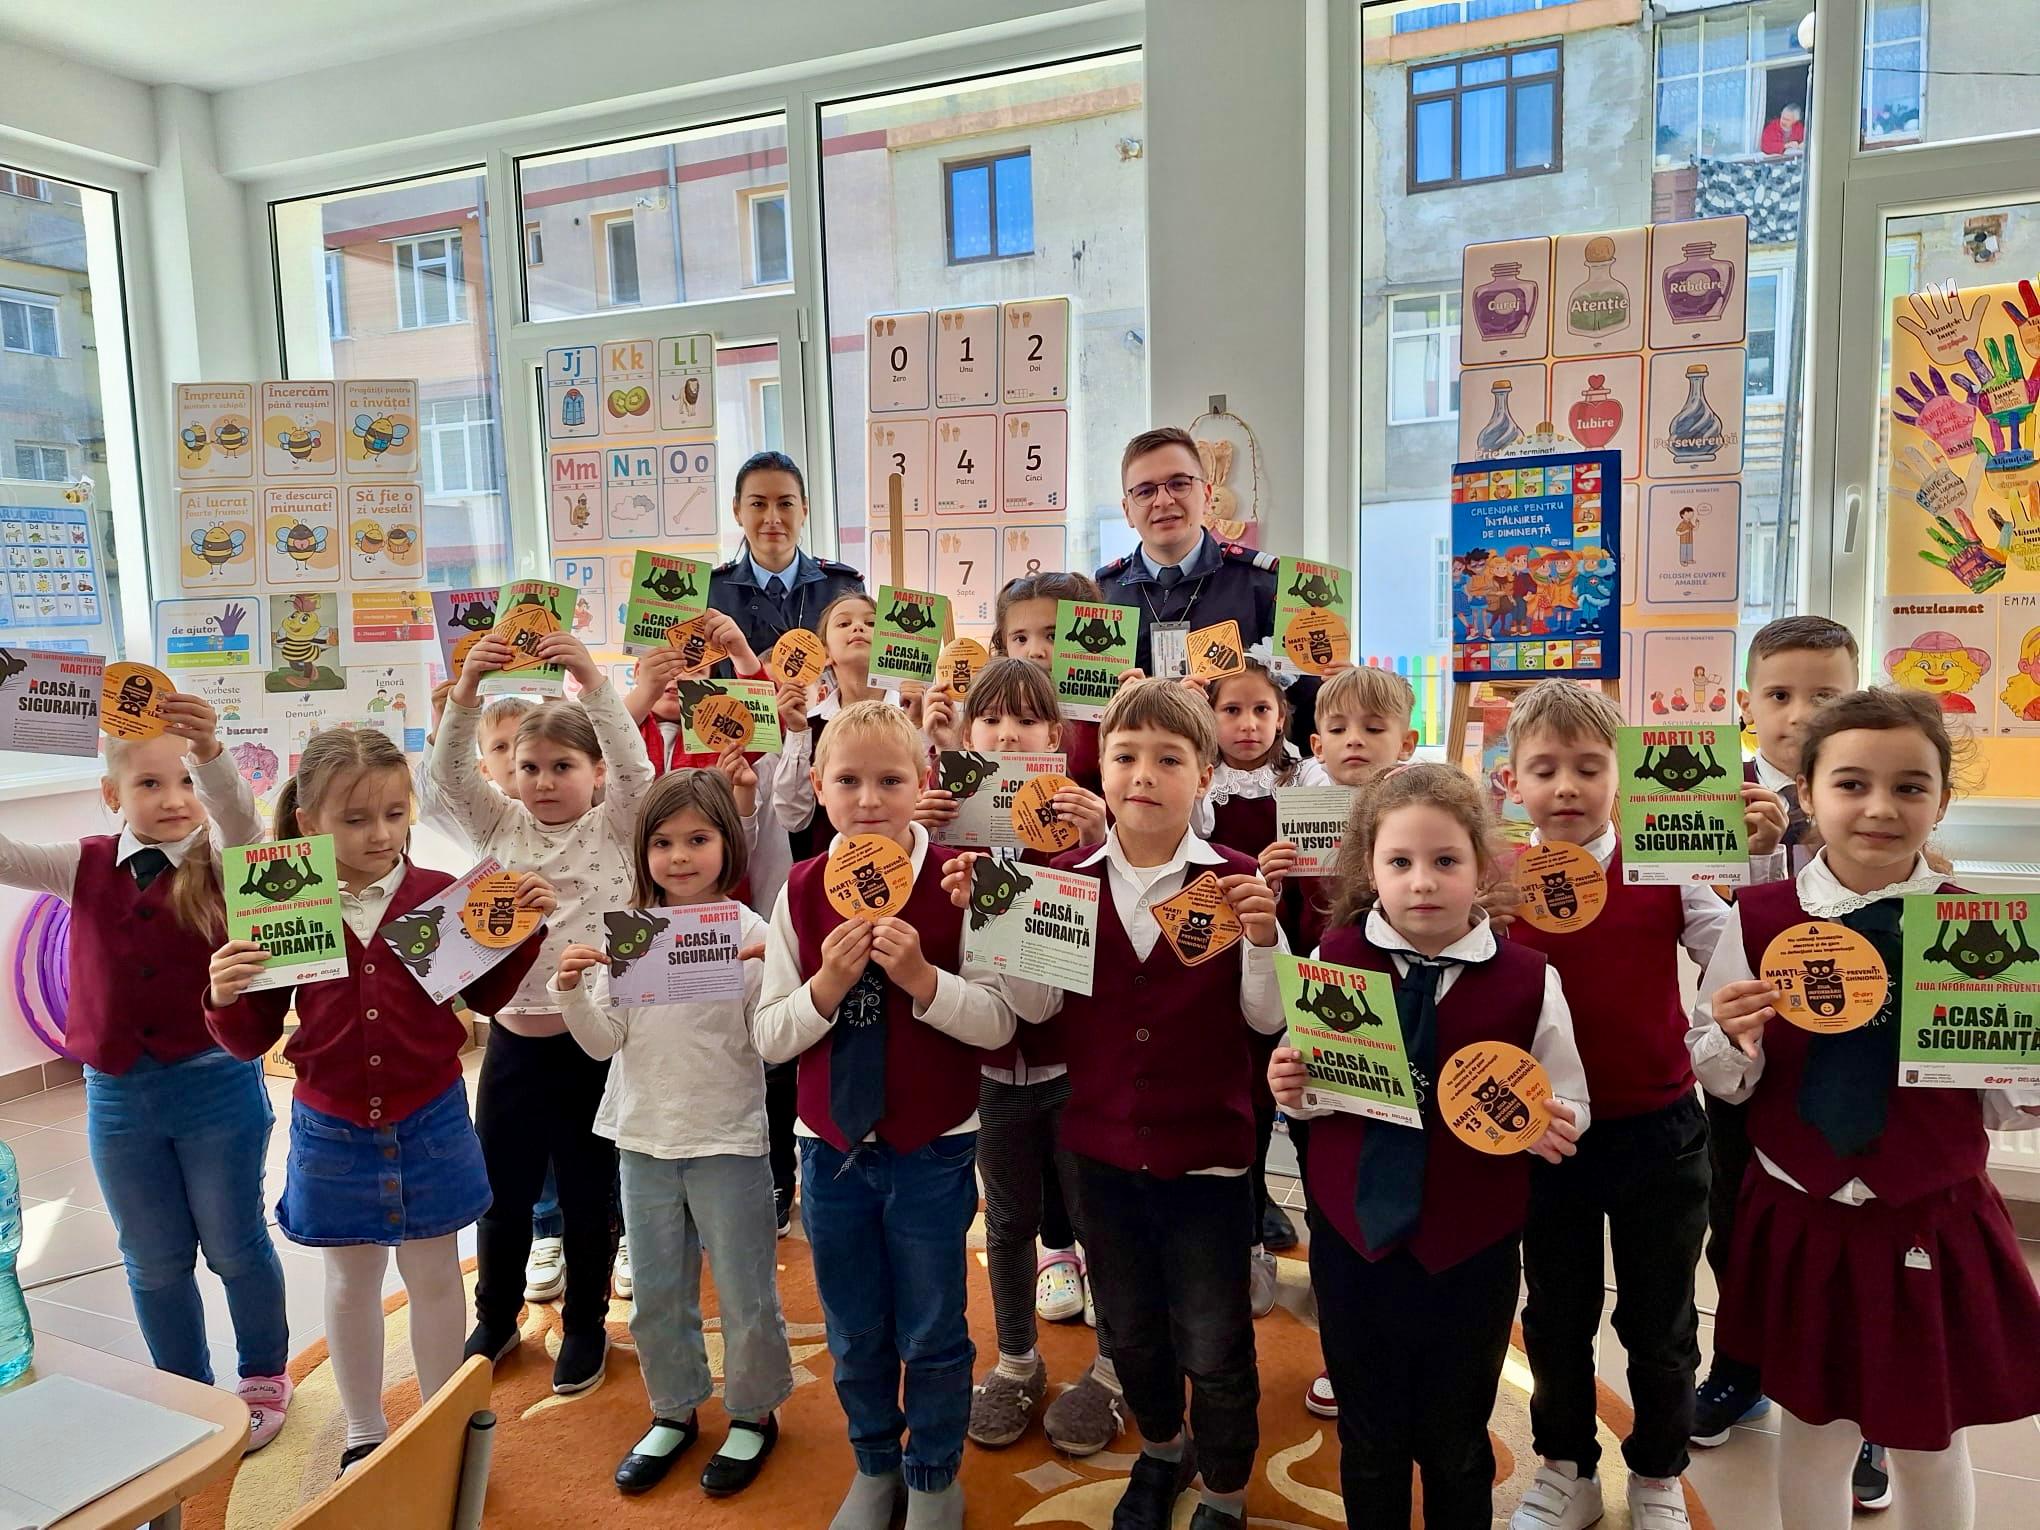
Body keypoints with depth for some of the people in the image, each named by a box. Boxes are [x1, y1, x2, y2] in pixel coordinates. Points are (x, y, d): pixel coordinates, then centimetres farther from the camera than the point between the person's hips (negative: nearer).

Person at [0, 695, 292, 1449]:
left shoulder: (222, 864, -11)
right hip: (115, 1095, 4)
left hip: (216, 1082, -3)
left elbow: (240, 819, -31)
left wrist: (211, 750, -50)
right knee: (153, 1261, 17)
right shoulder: (86, 868, 1)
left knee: (234, 1245, 12)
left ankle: (264, 1377, 34)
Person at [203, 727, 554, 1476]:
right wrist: (225, 998, -24)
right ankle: (363, 1433, 40)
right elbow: (252, 1039, -4)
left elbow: (487, 995, 2)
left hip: (430, 1123, 0)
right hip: (331, 1132, 0)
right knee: (350, 1280, 19)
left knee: (434, 1275, 15)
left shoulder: (440, 895, -9)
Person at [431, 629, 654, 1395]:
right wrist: (467, 687, -22)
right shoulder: (502, 828, 5)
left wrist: (593, 681, -30)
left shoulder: (615, 829, -3)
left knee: (589, 1195, 11)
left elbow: (637, 769, -20)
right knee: (501, 1191, 17)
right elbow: (449, 773, -7)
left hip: (594, 1039, -3)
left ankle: (585, 1325, 31)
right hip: (514, 1036, 3)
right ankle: (495, 1319, 38)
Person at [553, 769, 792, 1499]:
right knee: (657, 1294, 19)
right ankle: (674, 1410, 39)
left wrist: (774, 975, -29)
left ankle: (753, 1413, 33)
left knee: (745, 1291, 11)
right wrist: (573, 992, -15)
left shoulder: (749, 931, -11)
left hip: (728, 1141, -4)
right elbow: (604, 1042, 2)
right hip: (644, 1138, 4)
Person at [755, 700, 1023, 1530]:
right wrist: (826, 986, -21)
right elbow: (769, 1038, -4)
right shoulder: (801, 892, -5)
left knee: (932, 1334, 13)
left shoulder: (957, 884, -12)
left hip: (932, 1150, -2)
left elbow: (1000, 1023, -13)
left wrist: (921, 978, -27)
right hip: (831, 1148, 3)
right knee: (854, 1335, 19)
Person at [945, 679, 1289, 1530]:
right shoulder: (1067, 878, -3)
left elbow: (1266, 1017, -11)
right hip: (1102, 1146, 3)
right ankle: (1161, 1450, 52)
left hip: (1204, 1149, -3)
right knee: (1129, 1330, 23)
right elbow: (1036, 1005, -6)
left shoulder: (1233, 880, -10)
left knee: (1214, 1347, 12)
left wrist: (1262, 934, -28)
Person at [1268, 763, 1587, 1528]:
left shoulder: (1528, 979, -11)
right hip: (1352, 1236, 1)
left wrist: (1552, 1127, -23)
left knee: (1455, 1445, 20)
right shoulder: (1334, 959, -7)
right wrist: (1292, 1089, -17)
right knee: (1368, 1443, 19)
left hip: (1471, 1251, -1)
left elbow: (1569, 1109, -2)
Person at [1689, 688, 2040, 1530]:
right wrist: (1735, 1039, -23)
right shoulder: (1757, 920, -10)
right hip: (1800, 1223, 0)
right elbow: (1723, 1083, -2)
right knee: (1812, 1435, 15)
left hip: (1935, 1228, 1)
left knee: (1932, 1448, 18)